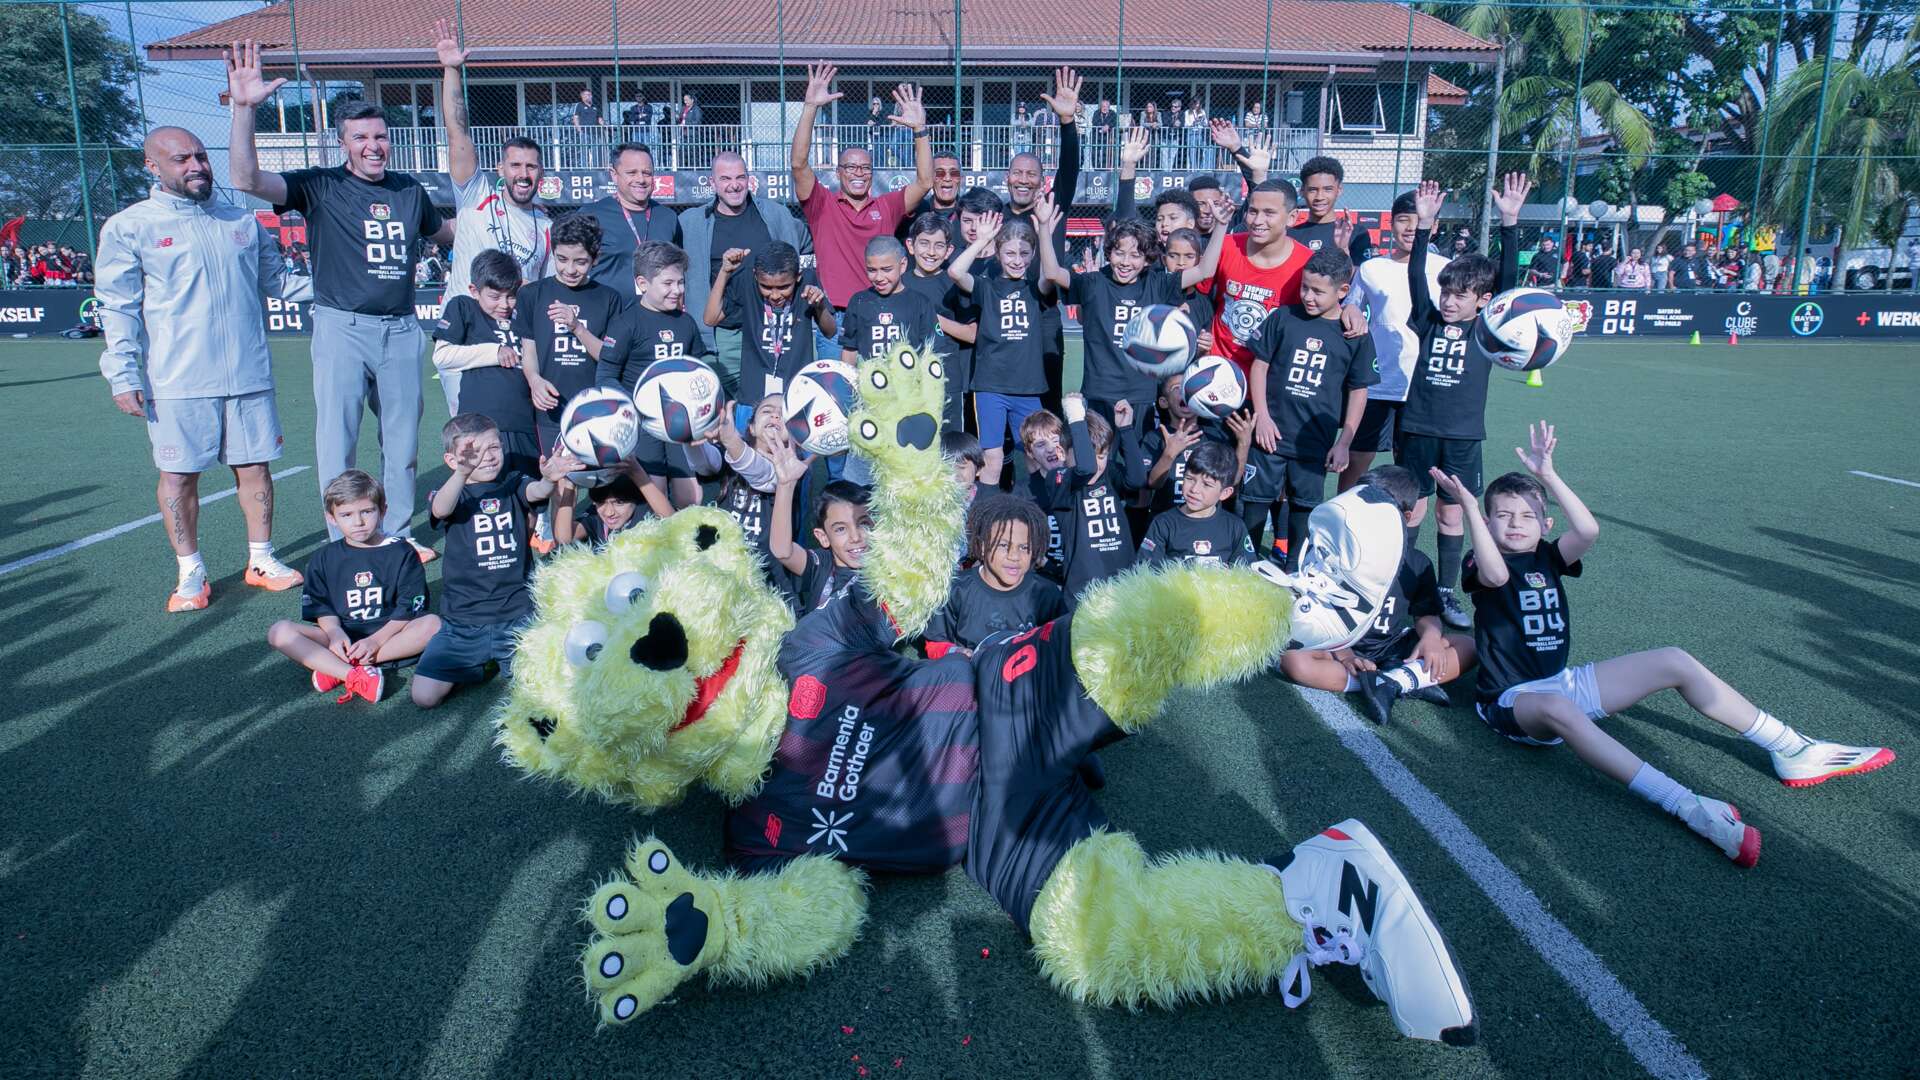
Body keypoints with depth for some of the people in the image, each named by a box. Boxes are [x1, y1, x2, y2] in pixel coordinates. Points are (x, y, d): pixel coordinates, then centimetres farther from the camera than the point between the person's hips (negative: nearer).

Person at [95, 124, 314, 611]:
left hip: (248, 374, 3)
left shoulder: (242, 221, 11)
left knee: (254, 465, 8)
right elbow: (118, 307, -1)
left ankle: (261, 559, 22)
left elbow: (275, 279, 19)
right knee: (179, 474, 3)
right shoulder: (129, 227, 0)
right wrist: (122, 374, -8)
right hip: (177, 383, -3)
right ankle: (190, 573, 16)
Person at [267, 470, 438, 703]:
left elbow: (409, 608, -6)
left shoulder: (401, 553, -1)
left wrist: (376, 640, -18)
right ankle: (354, 676, -38)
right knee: (279, 632, -19)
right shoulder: (324, 558, 8)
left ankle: (334, 669, -29)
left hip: (389, 633, -2)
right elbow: (321, 607, 5)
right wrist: (334, 632, -17)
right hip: (342, 637, 2)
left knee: (432, 624, -31)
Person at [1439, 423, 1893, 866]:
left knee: (1676, 662, -1)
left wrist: (1548, 476, -21)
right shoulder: (1482, 565, -6)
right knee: (1557, 708, -43)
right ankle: (1686, 806, -52)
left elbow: (1588, 530, -15)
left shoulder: (1548, 557, 7)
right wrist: (1468, 505, -44)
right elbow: (1496, 574, -35)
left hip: (1565, 681, 7)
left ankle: (1792, 752, 8)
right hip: (1513, 699, -7)